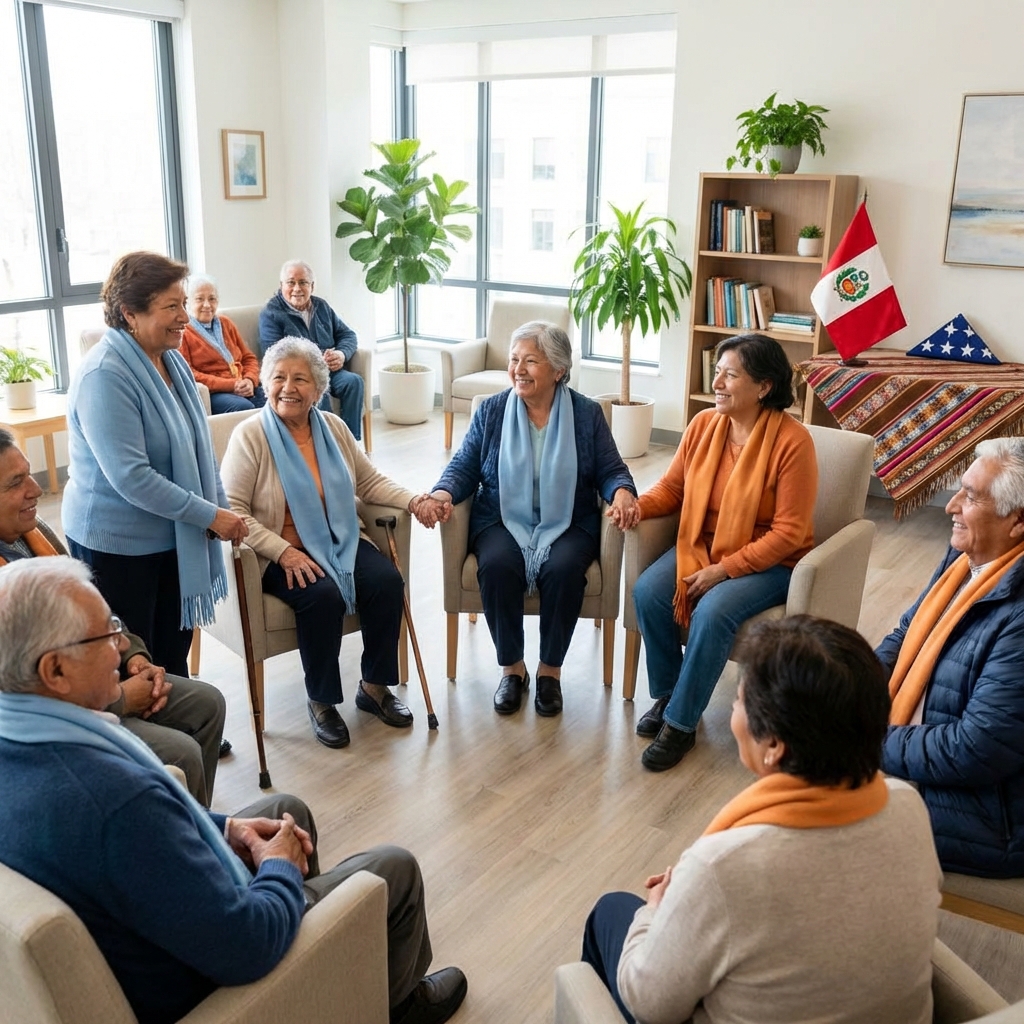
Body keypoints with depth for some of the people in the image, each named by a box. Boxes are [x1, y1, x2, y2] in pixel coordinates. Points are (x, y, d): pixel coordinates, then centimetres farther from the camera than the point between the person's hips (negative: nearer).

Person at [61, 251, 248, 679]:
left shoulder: (171, 359, 4)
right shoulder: (104, 375, -23)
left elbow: (198, 447, 11)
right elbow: (130, 476, -27)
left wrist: (220, 505, -2)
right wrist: (209, 515, -23)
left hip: (174, 536, 8)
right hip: (116, 545, -8)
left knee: (174, 651, 18)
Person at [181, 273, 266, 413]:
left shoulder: (225, 324, 23)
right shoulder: (182, 331, 3)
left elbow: (249, 358, 23)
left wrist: (250, 380, -2)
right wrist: (231, 385, -14)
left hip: (244, 389, 6)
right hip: (211, 393, -6)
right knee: (244, 407, -36)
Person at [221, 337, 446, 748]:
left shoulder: (334, 427, 7)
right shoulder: (250, 435, -8)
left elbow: (370, 481, 12)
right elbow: (232, 510, -14)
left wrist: (413, 501, -6)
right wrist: (285, 552, -24)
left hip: (342, 541, 5)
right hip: (281, 554, -5)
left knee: (387, 582, -20)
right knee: (324, 596, -31)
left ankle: (374, 686, 1)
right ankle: (321, 702, -8)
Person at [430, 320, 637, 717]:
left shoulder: (587, 414, 4)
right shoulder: (491, 411, 5)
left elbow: (611, 471, 3)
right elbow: (464, 467, 4)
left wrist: (622, 492, -20)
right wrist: (443, 493, -18)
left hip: (567, 525, 0)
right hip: (503, 521, 1)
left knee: (564, 568, -32)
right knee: (496, 565, -31)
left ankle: (550, 669, -9)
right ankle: (511, 667, -9)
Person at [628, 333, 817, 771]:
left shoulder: (792, 441, -19)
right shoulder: (703, 424, -2)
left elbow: (788, 533, -19)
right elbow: (672, 487, 9)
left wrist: (724, 569, -22)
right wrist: (639, 506, -13)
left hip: (769, 563, -5)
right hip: (701, 546, 6)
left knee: (711, 613, -31)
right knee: (647, 592, -20)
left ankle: (681, 722, -10)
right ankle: (667, 694, 3)